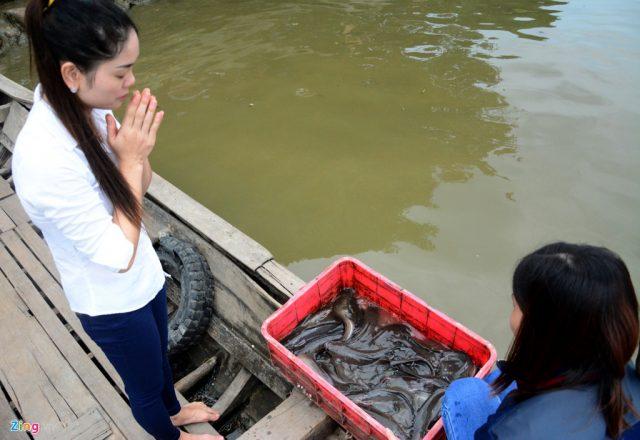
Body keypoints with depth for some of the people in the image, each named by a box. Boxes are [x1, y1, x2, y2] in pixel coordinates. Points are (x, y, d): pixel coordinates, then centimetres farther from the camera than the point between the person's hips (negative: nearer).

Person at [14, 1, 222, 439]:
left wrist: (137, 152, -20)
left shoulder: (88, 108, -12)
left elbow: (140, 186, 1)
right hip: (113, 303, -7)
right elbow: (118, 256, -28)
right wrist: (130, 160, -27)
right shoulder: (45, 158, -36)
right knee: (146, 386, 22)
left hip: (144, 276, 7)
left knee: (160, 357, 32)